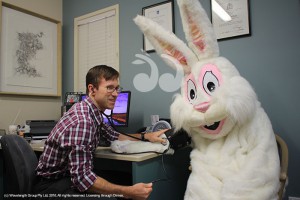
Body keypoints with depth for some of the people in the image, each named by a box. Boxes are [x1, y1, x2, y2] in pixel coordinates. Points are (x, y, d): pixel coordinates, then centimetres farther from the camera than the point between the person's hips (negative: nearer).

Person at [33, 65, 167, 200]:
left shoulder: (94, 112, -1)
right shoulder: (82, 121, -28)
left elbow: (114, 136, 15)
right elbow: (81, 178, -31)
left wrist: (146, 137, 5)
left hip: (74, 176, 8)